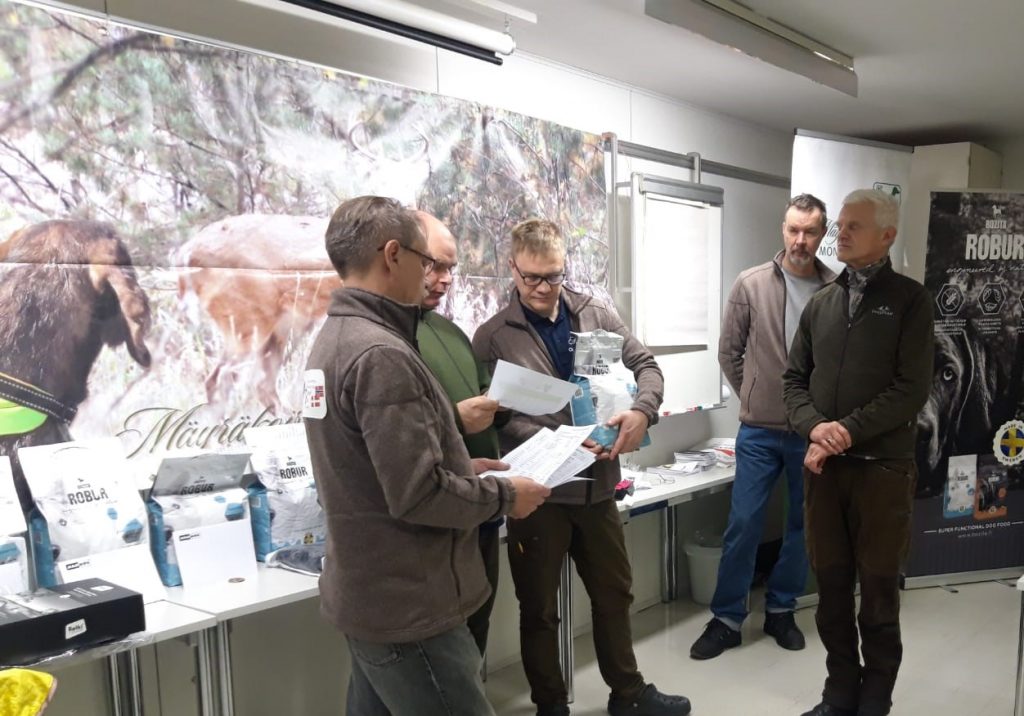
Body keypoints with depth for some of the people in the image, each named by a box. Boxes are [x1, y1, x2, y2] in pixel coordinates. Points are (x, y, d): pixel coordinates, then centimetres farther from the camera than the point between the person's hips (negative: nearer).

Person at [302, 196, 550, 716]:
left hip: (369, 595, 10)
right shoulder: (381, 354, -24)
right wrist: (504, 495, -11)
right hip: (406, 609, -10)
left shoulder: (334, 338, 9)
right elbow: (418, 495, -26)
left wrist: (463, 468, 11)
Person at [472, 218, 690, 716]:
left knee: (615, 593, 20)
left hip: (597, 482, 4)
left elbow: (645, 365, 5)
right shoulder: (492, 337, -7)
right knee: (540, 608, 12)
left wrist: (642, 411, -16)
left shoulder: (597, 314, 3)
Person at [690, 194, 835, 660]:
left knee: (804, 526, 13)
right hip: (759, 431, -1)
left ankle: (781, 610, 31)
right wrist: (756, 398, 7)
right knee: (743, 524, 3)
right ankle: (727, 619, 16)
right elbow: (730, 352, 4)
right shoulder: (751, 285, -4)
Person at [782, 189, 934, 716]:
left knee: (878, 589, 8)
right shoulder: (821, 302, 11)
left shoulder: (909, 299, -2)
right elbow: (794, 378, 9)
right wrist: (815, 429, -9)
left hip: (882, 467, -4)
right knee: (831, 584, 10)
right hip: (823, 465, 4)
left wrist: (849, 431, -17)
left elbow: (912, 389, -10)